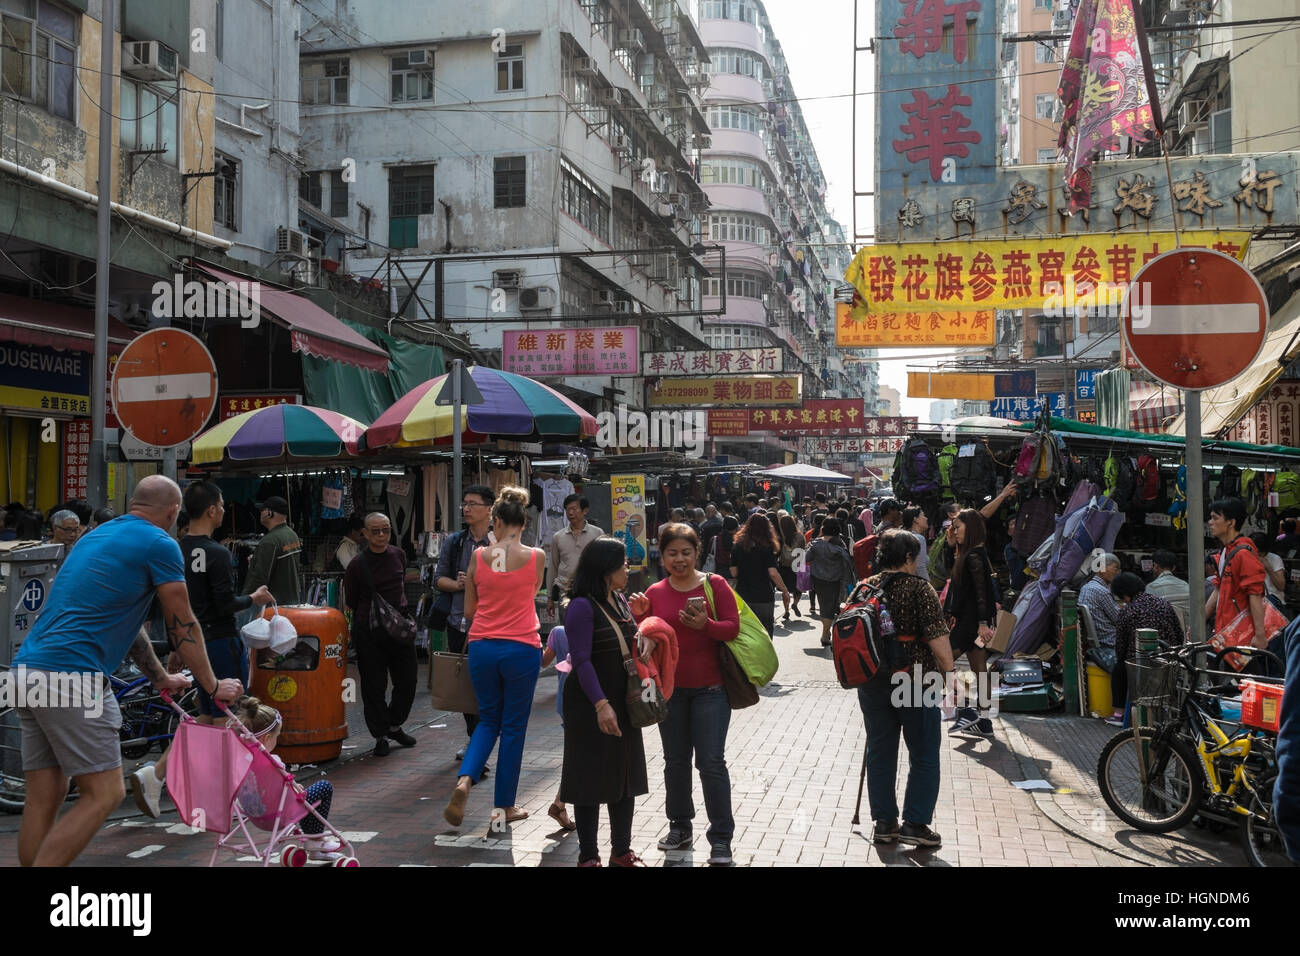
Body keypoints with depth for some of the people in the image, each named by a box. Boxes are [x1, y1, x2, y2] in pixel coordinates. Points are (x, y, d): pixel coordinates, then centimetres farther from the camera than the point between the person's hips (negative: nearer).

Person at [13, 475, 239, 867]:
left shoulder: (98, 536, 23)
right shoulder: (160, 544, -3)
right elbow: (183, 627, 2)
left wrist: (161, 678, 38)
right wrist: (213, 686, 14)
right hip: (72, 675, -9)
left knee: (44, 797, 11)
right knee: (104, 793, -5)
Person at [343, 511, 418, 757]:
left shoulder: (399, 555, 5)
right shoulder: (358, 564, -8)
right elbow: (350, 602, -1)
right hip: (369, 629, -4)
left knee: (407, 680, 8)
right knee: (374, 686, 2)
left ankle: (394, 725, 29)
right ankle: (380, 735, 15)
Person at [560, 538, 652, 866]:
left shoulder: (619, 599, 8)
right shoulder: (583, 606, -17)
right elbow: (582, 660, -21)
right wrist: (601, 705, -26)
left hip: (623, 703, 8)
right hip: (592, 707, -8)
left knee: (625, 776, 14)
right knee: (592, 780, 3)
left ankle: (621, 850, 28)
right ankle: (588, 856, 16)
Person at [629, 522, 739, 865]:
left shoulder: (714, 584, -5)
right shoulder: (655, 592, 4)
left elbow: (733, 628, -9)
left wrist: (706, 624, -26)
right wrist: (640, 616, -12)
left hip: (709, 688, -4)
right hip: (669, 689, 4)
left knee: (711, 761, -5)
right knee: (675, 760, 15)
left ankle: (721, 838, 5)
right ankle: (680, 827, 31)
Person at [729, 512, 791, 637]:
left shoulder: (737, 545, 1)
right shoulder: (766, 546, -8)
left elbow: (734, 573, 0)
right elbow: (773, 573, -15)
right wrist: (785, 591, -5)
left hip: (742, 596, 3)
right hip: (763, 597, -2)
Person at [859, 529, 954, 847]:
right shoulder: (919, 588, -11)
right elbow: (937, 636, -17)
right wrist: (949, 671, -5)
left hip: (871, 682, 5)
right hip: (915, 681, -5)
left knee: (880, 753, 13)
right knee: (924, 755, 7)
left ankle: (883, 822, 17)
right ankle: (915, 824, 5)